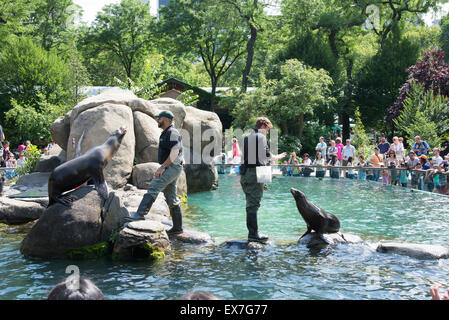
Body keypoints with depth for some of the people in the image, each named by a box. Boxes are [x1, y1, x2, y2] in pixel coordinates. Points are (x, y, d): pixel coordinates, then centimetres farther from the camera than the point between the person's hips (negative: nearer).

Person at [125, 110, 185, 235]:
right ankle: (177, 227, 12)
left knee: (153, 188, -23)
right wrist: (161, 168, 18)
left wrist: (162, 167, -20)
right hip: (169, 168, 11)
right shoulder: (165, 133, 23)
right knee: (171, 199, 10)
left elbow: (175, 152, -20)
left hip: (172, 167, -11)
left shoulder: (172, 132, -9)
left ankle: (140, 213, -33)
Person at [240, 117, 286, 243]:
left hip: (244, 174, 8)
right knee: (254, 203, -8)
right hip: (255, 173, -8)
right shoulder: (261, 137, -4)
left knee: (250, 203, 12)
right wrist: (278, 157, 6)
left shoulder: (246, 138, 19)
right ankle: (253, 234, -8)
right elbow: (266, 155, -11)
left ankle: (252, 232, 16)